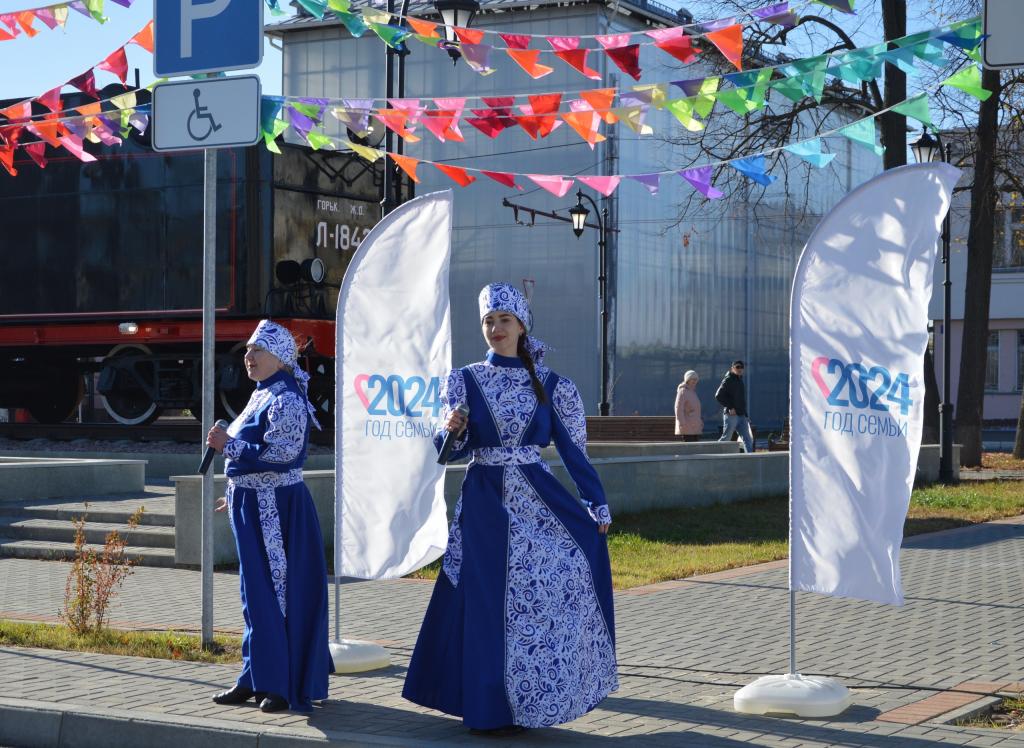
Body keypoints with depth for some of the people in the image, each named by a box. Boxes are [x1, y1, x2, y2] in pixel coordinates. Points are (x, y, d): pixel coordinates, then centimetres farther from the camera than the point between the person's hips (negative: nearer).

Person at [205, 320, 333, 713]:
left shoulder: (286, 400, -14)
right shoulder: (261, 395, 15)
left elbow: (279, 455, -23)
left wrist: (229, 445, -23)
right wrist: (237, 495, 25)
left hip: (276, 509, -10)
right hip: (253, 506, 10)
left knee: (278, 593, -6)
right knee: (256, 595, 13)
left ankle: (285, 685, 0)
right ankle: (257, 680, 20)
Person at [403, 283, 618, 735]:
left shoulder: (551, 385, 5)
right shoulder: (466, 381, 5)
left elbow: (572, 449, 6)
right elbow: (453, 450, 3)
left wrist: (597, 505, 3)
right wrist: (451, 429, -20)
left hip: (539, 500, 1)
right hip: (486, 503, 0)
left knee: (571, 570, -16)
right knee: (490, 602, -2)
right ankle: (492, 709, 9)